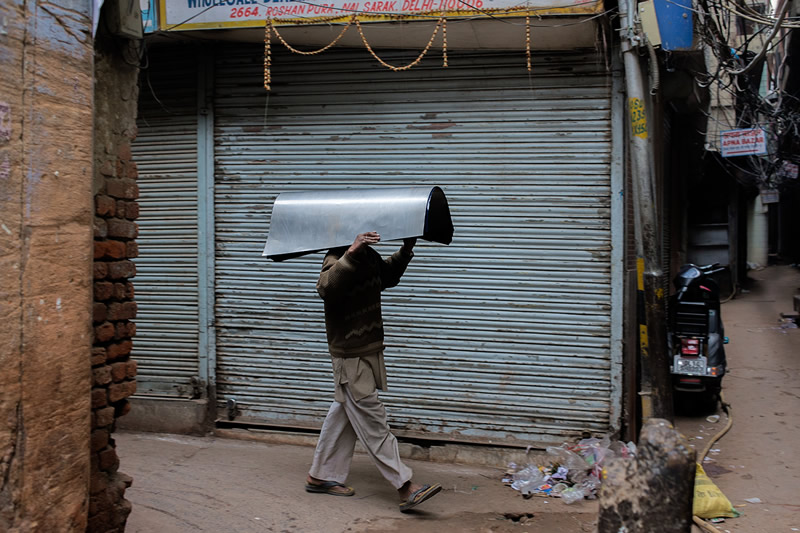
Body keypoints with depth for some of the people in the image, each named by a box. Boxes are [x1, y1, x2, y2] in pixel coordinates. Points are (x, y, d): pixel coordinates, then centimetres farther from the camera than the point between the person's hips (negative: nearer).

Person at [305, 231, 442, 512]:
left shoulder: (369, 256, 9)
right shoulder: (338, 258, -18)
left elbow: (387, 276, 30)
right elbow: (326, 287, -40)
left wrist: (405, 250, 15)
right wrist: (351, 254, -49)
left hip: (369, 352, 10)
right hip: (350, 355, -10)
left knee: (344, 415, 16)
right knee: (372, 422, -5)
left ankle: (321, 477, 27)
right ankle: (406, 488, -5)